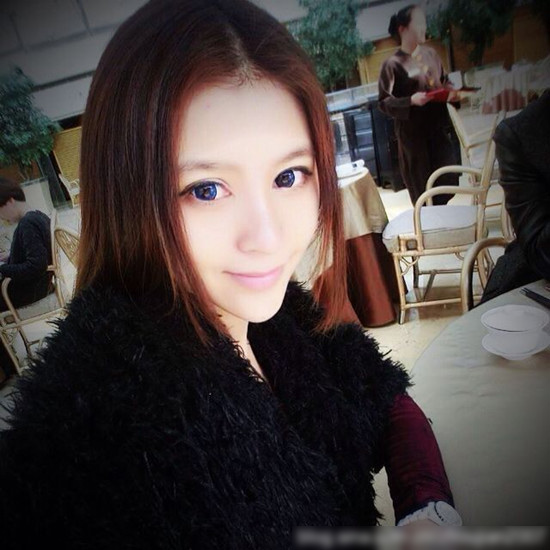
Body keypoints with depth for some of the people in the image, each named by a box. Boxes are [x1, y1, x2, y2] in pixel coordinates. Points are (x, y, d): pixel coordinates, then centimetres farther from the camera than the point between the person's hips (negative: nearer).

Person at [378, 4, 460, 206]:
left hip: (438, 127, 6)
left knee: (449, 179, 8)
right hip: (413, 134, -6)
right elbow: (384, 102, -12)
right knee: (422, 186, 3)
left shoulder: (431, 54, 6)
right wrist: (411, 101, -24)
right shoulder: (393, 64, -12)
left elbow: (443, 81, 19)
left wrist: (451, 91, -2)